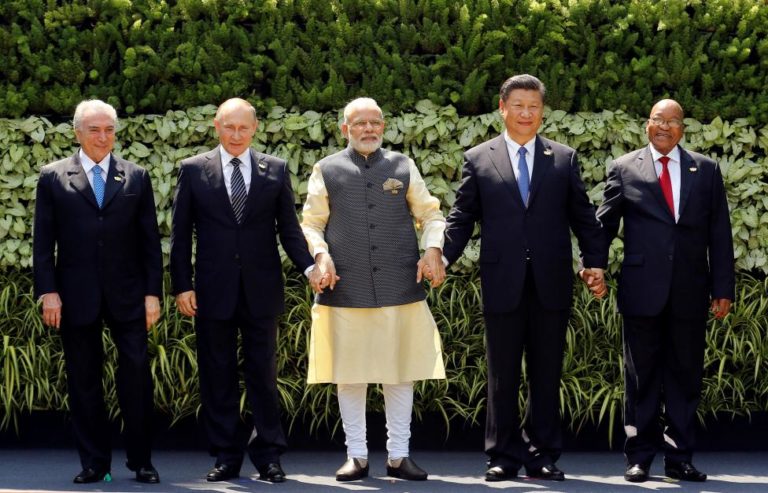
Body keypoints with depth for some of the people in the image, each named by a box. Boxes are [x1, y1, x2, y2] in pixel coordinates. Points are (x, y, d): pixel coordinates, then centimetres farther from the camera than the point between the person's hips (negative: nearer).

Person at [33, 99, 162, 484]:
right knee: (83, 379, 4)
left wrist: (153, 293, 0)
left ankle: (141, 460, 5)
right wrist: (48, 291, -6)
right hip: (77, 295, 0)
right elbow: (43, 241, 3)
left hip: (126, 294, 0)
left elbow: (150, 240, 7)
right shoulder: (53, 177, 5)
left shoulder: (136, 177, 8)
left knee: (136, 373, -5)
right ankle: (94, 462, 12)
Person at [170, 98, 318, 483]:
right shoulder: (194, 170, 3)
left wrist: (310, 267, -11)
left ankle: (268, 455, 8)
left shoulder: (275, 170, 6)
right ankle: (226, 457, 12)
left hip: (261, 289, 0)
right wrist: (182, 286, -3)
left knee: (263, 373, 3)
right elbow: (180, 233, 4)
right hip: (213, 289, 0)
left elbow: (289, 229, 5)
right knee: (218, 375, 5)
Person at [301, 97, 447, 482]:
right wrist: (321, 255, -10)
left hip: (400, 288, 1)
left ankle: (398, 456, 12)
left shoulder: (402, 167, 11)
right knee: (350, 374, 2)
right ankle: (356, 457, 11)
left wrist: (433, 249, -5)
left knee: (400, 372, 4)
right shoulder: (327, 171, 7)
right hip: (346, 288, -1)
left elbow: (430, 215, 13)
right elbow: (311, 223, 8)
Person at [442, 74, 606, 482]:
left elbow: (582, 216, 8)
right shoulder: (478, 159, 7)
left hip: (551, 283, 1)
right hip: (503, 283, -1)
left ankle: (542, 455, 12)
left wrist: (595, 260, -4)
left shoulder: (564, 158, 10)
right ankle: (504, 456, 11)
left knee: (546, 374, 5)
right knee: (502, 376, 4)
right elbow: (462, 216, 5)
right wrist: (441, 256, -9)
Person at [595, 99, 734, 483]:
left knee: (685, 375, 5)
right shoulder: (625, 169, 6)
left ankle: (679, 458, 12)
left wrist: (723, 288, 2)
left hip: (690, 292, 1)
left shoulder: (706, 171, 9)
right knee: (641, 376, 4)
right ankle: (639, 458, 10)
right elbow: (605, 222, 5)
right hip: (642, 289, -1)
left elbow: (720, 233, 7)